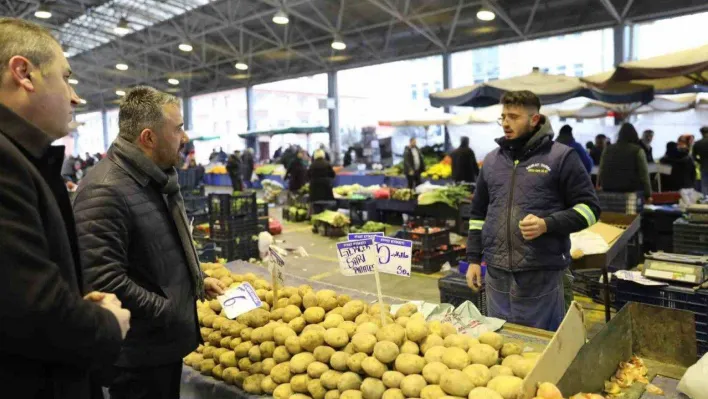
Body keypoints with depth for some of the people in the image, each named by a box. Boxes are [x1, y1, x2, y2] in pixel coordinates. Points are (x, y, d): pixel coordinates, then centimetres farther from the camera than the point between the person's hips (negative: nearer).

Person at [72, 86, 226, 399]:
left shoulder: (158, 180, 9)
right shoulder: (104, 191, -25)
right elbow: (104, 281, -30)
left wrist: (197, 283, 11)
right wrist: (171, 314, -21)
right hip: (138, 356, -9)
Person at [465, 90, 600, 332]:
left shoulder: (561, 157, -4)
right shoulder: (492, 160, 11)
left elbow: (589, 207, -4)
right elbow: (478, 214, 16)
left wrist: (547, 224, -19)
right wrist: (474, 259, 10)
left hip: (541, 273, -4)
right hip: (496, 274, 5)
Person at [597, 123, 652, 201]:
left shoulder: (608, 150, 11)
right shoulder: (637, 150, 0)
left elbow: (601, 172, 10)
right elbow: (644, 174, -5)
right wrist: (648, 194, -2)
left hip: (609, 191, 3)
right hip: (631, 191, -3)